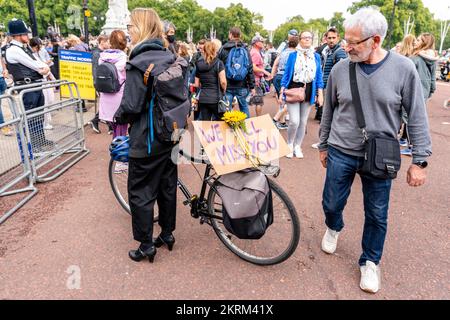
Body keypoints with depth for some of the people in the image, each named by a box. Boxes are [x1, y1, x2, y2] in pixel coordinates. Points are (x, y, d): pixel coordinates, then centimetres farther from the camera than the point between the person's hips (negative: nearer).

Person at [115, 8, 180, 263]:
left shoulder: (138, 63, -17)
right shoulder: (170, 58, 6)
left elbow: (131, 106, -20)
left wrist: (118, 118, 0)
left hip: (147, 139, -7)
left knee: (141, 192, 6)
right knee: (168, 185, 17)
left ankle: (147, 246, 17)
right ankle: (168, 234, 32)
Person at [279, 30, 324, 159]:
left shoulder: (316, 56, 7)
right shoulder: (293, 55, 0)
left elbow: (318, 76, 8)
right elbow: (286, 74, 1)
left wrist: (320, 94, 2)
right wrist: (282, 92, -4)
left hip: (308, 91, 3)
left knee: (303, 121, 8)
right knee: (294, 121, -12)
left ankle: (297, 146, 23)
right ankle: (289, 145, 12)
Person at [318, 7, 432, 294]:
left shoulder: (403, 68, -9)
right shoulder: (340, 69, -4)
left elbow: (417, 118, -3)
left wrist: (420, 160, -4)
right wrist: (323, 146, 14)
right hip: (341, 152, 1)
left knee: (377, 215, 9)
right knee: (332, 204, 12)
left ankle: (370, 262, 33)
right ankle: (334, 228, 48)